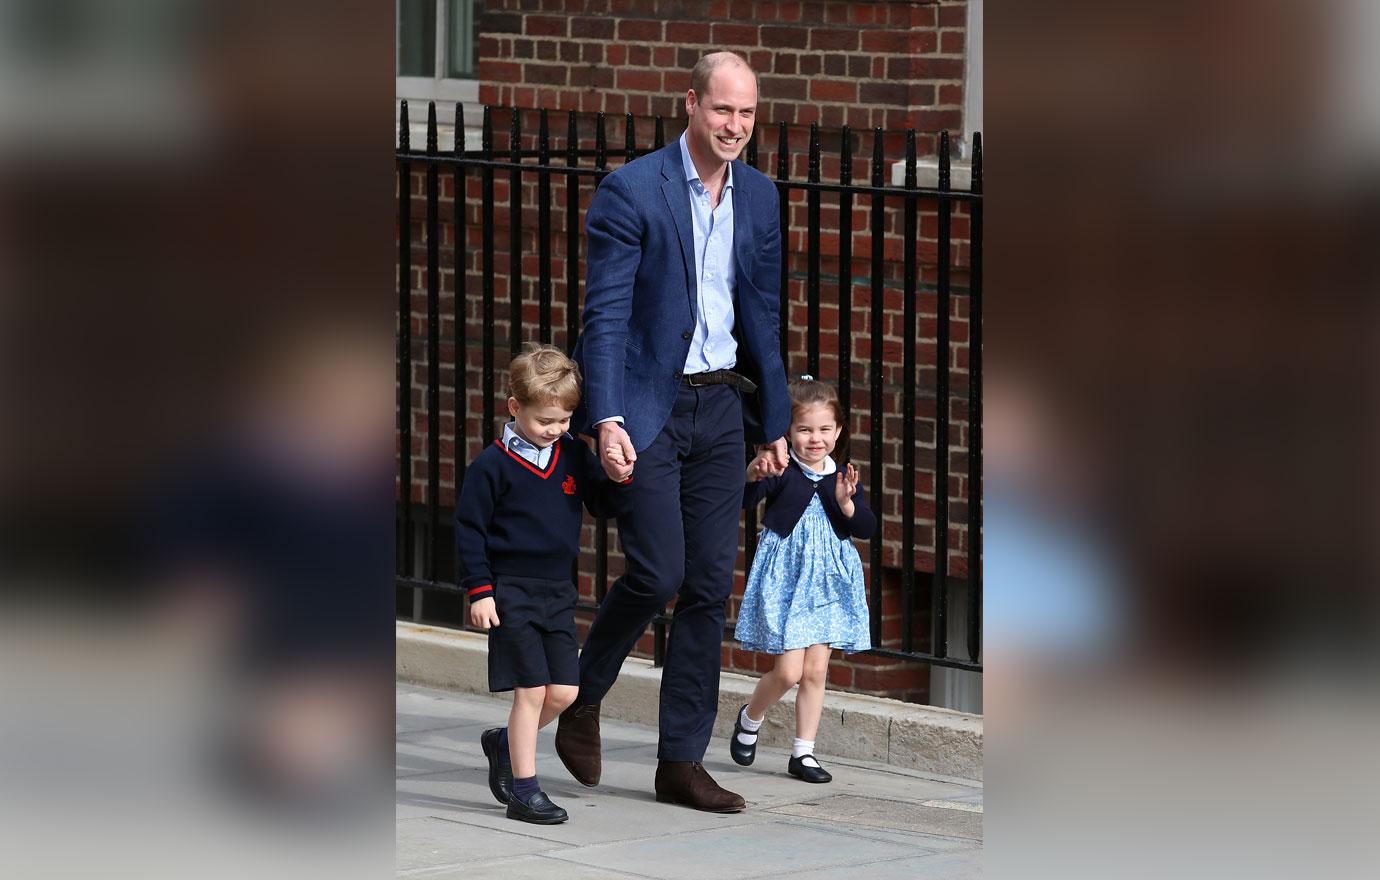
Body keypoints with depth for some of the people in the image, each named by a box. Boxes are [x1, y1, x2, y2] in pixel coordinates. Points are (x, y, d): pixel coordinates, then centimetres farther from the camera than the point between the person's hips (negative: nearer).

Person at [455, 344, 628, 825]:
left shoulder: (574, 455, 6)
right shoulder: (493, 466, -8)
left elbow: (603, 504, 11)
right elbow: (469, 529, -5)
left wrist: (622, 479, -11)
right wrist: (479, 590, -8)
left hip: (558, 591, 5)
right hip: (512, 593, -5)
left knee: (563, 691, 3)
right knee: (531, 690, -7)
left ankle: (505, 743, 29)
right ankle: (524, 790, 2)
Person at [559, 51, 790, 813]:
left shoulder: (758, 196, 8)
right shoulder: (631, 191, -10)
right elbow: (605, 313, -14)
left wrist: (775, 423, 13)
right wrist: (607, 419, -22)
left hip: (721, 406, 6)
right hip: (649, 406, -6)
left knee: (710, 584, 4)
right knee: (657, 573, -11)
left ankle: (682, 763, 9)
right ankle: (581, 700, 16)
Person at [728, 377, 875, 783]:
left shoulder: (843, 479, 5)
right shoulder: (781, 472, -9)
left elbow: (867, 529, 1)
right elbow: (739, 502, -21)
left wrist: (847, 504, -17)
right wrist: (752, 475, -40)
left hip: (827, 582, 4)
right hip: (784, 579, -4)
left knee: (816, 671, 5)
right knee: (788, 671, -8)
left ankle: (803, 752, 13)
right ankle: (750, 718, 21)